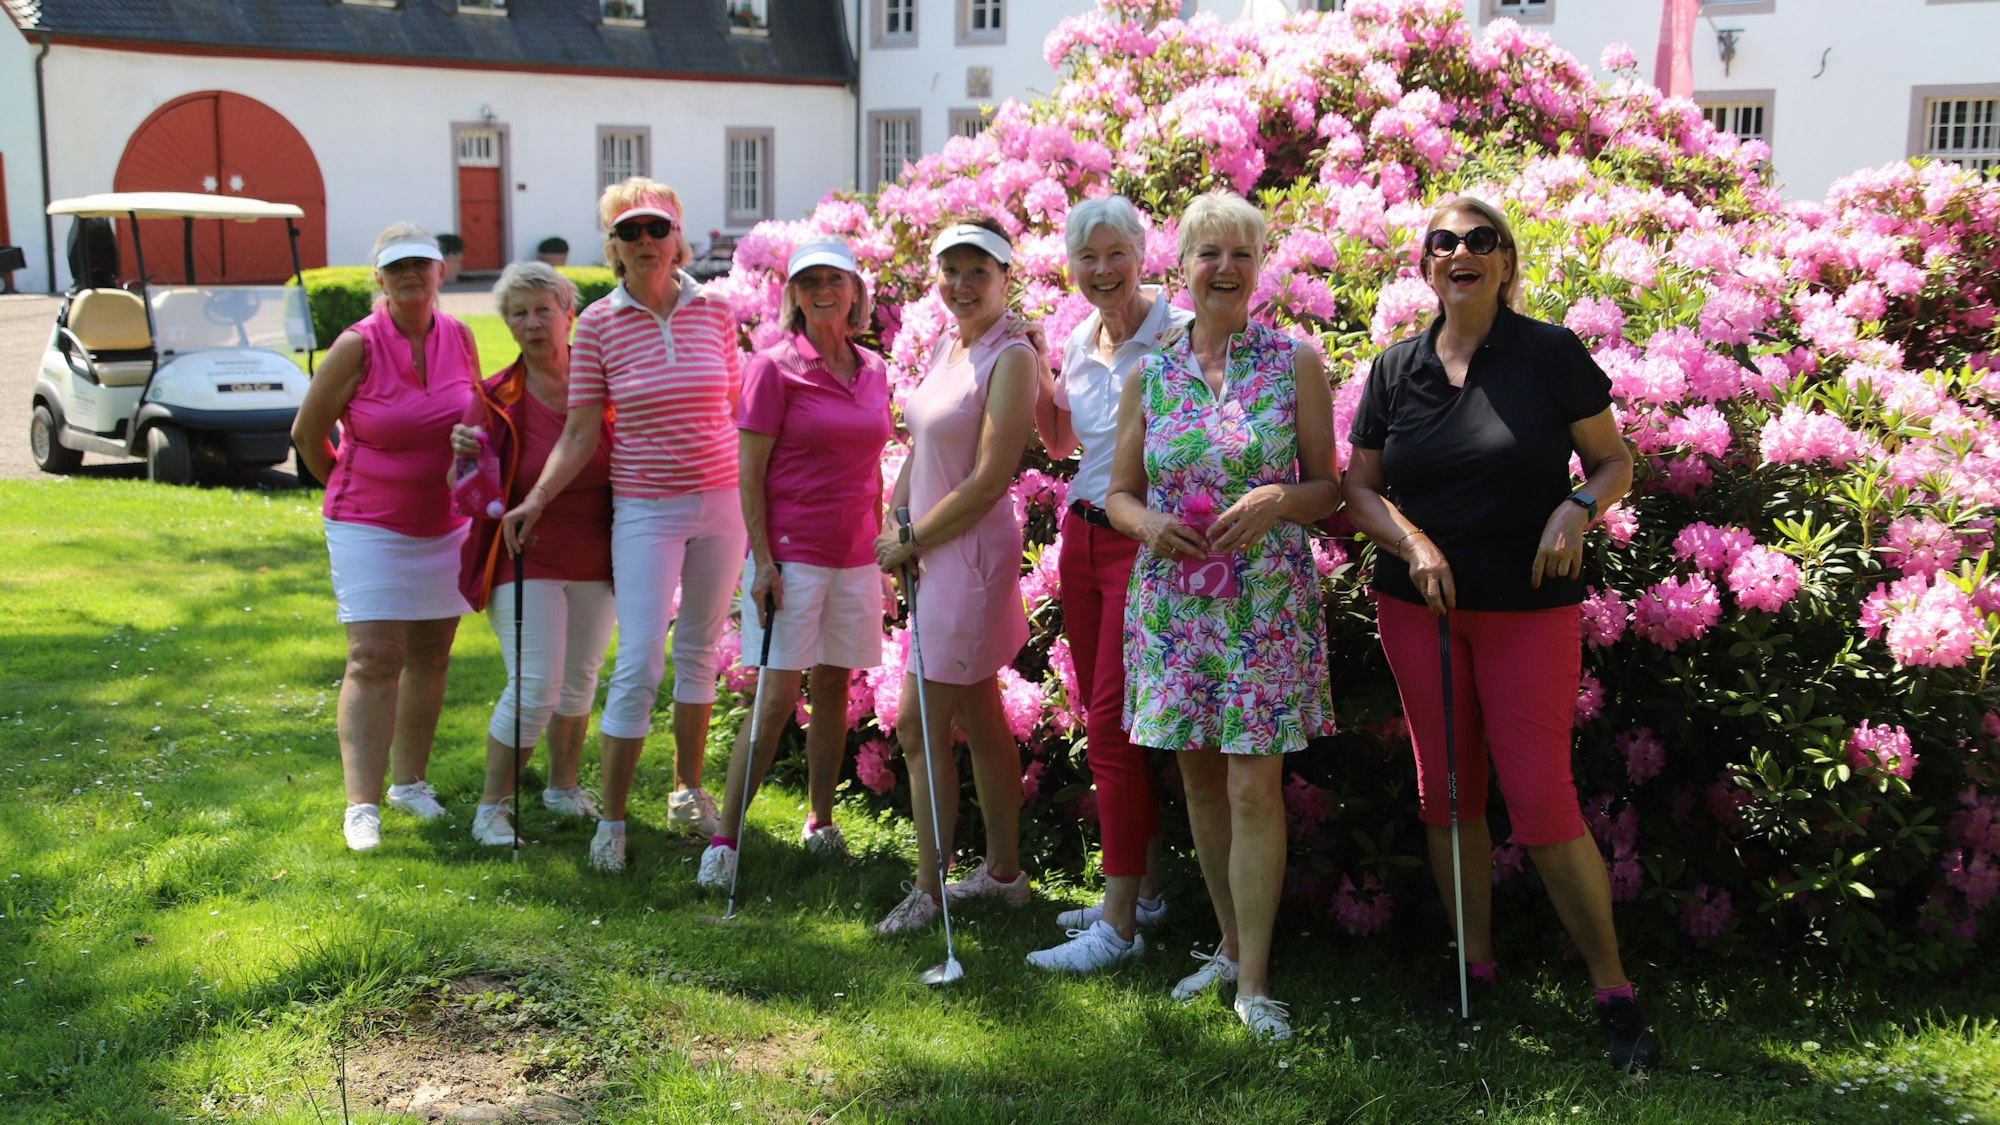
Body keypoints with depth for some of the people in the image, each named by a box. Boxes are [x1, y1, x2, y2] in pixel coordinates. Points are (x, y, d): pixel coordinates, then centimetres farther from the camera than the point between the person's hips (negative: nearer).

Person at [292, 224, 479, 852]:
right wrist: (344, 489, 7)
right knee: (374, 659, -10)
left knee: (430, 657, 11)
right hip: (370, 526, -5)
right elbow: (307, 431, -3)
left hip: (446, 525, 5)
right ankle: (361, 805, -9)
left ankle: (410, 781, 25)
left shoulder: (459, 339, 1)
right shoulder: (358, 346, -12)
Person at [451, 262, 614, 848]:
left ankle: (563, 788, 33)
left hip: (594, 563, 3)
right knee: (535, 688, -9)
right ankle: (491, 806, 6)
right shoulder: (496, 399, -6)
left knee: (580, 680, 14)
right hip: (525, 562, -3)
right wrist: (463, 453, -26)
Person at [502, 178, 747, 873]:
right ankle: (610, 820, 4)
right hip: (645, 510, -3)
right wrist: (536, 498, -14)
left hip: (721, 502, 3)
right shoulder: (599, 323, -4)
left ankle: (687, 791, 30)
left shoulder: (714, 312, 2)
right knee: (640, 664, -7)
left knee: (700, 650, 14)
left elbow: (735, 412, 10)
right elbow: (582, 433, -3)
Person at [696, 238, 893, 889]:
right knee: (777, 697, -7)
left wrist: (882, 551, 15)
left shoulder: (874, 372, 10)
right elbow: (748, 473, -8)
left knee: (834, 689, 11)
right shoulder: (776, 367, -6)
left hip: (854, 559, 5)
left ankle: (820, 822, 24)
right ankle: (724, 840, 2)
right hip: (791, 555, -5)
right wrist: (762, 559, -14)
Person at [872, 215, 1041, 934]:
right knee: (977, 718, 15)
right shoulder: (945, 346, 11)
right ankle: (1003, 872, 26)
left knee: (918, 726, -6)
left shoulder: (1012, 357, -14)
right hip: (933, 553, 8)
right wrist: (895, 522, 4)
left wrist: (913, 541, -11)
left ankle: (929, 888, 5)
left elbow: (988, 481, -18)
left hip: (971, 554, -8)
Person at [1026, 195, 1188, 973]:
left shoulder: (1177, 335, -12)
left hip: (1144, 543, -8)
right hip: (1082, 537, 8)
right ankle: (1144, 889, 24)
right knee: (1100, 715, 12)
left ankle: (1120, 923, -1)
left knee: (1112, 724, -9)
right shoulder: (1082, 341, 10)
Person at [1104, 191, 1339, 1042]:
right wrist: (1151, 525, -10)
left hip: (1266, 599, -3)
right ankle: (1229, 946, 27)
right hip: (1172, 601, 3)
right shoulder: (1149, 376, 7)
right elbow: (1119, 492, 11)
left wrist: (1277, 500, -18)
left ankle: (1254, 981, 4)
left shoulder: (1293, 364, 0)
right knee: (1199, 779, 11)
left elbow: (1328, 487, 3)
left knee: (1254, 786, -6)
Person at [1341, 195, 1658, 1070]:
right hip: (1418, 605, 4)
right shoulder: (1395, 371, 5)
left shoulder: (1551, 354, -3)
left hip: (1529, 606, -3)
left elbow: (1615, 460, 3)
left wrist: (1578, 507, -17)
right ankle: (1475, 966, 26)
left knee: (1541, 798, -7)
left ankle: (1613, 989, 7)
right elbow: (1359, 488, 8)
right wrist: (1412, 541, -11)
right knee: (1446, 792, 10)